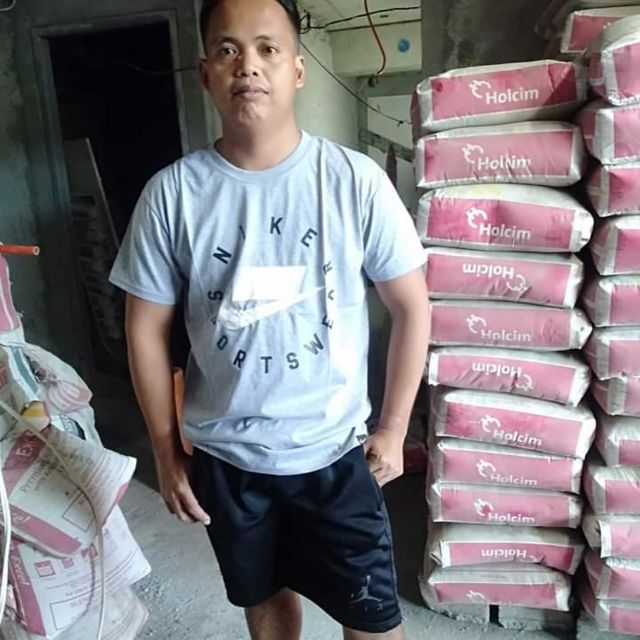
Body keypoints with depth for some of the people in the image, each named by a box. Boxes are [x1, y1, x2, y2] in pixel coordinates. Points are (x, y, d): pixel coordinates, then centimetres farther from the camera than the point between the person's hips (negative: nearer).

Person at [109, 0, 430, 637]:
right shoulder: (171, 193, -11)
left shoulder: (355, 179, -13)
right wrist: (166, 450, 2)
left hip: (334, 448, -1)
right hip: (225, 453, 2)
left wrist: (392, 429, -3)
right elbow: (147, 327, -2)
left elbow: (411, 306, -6)